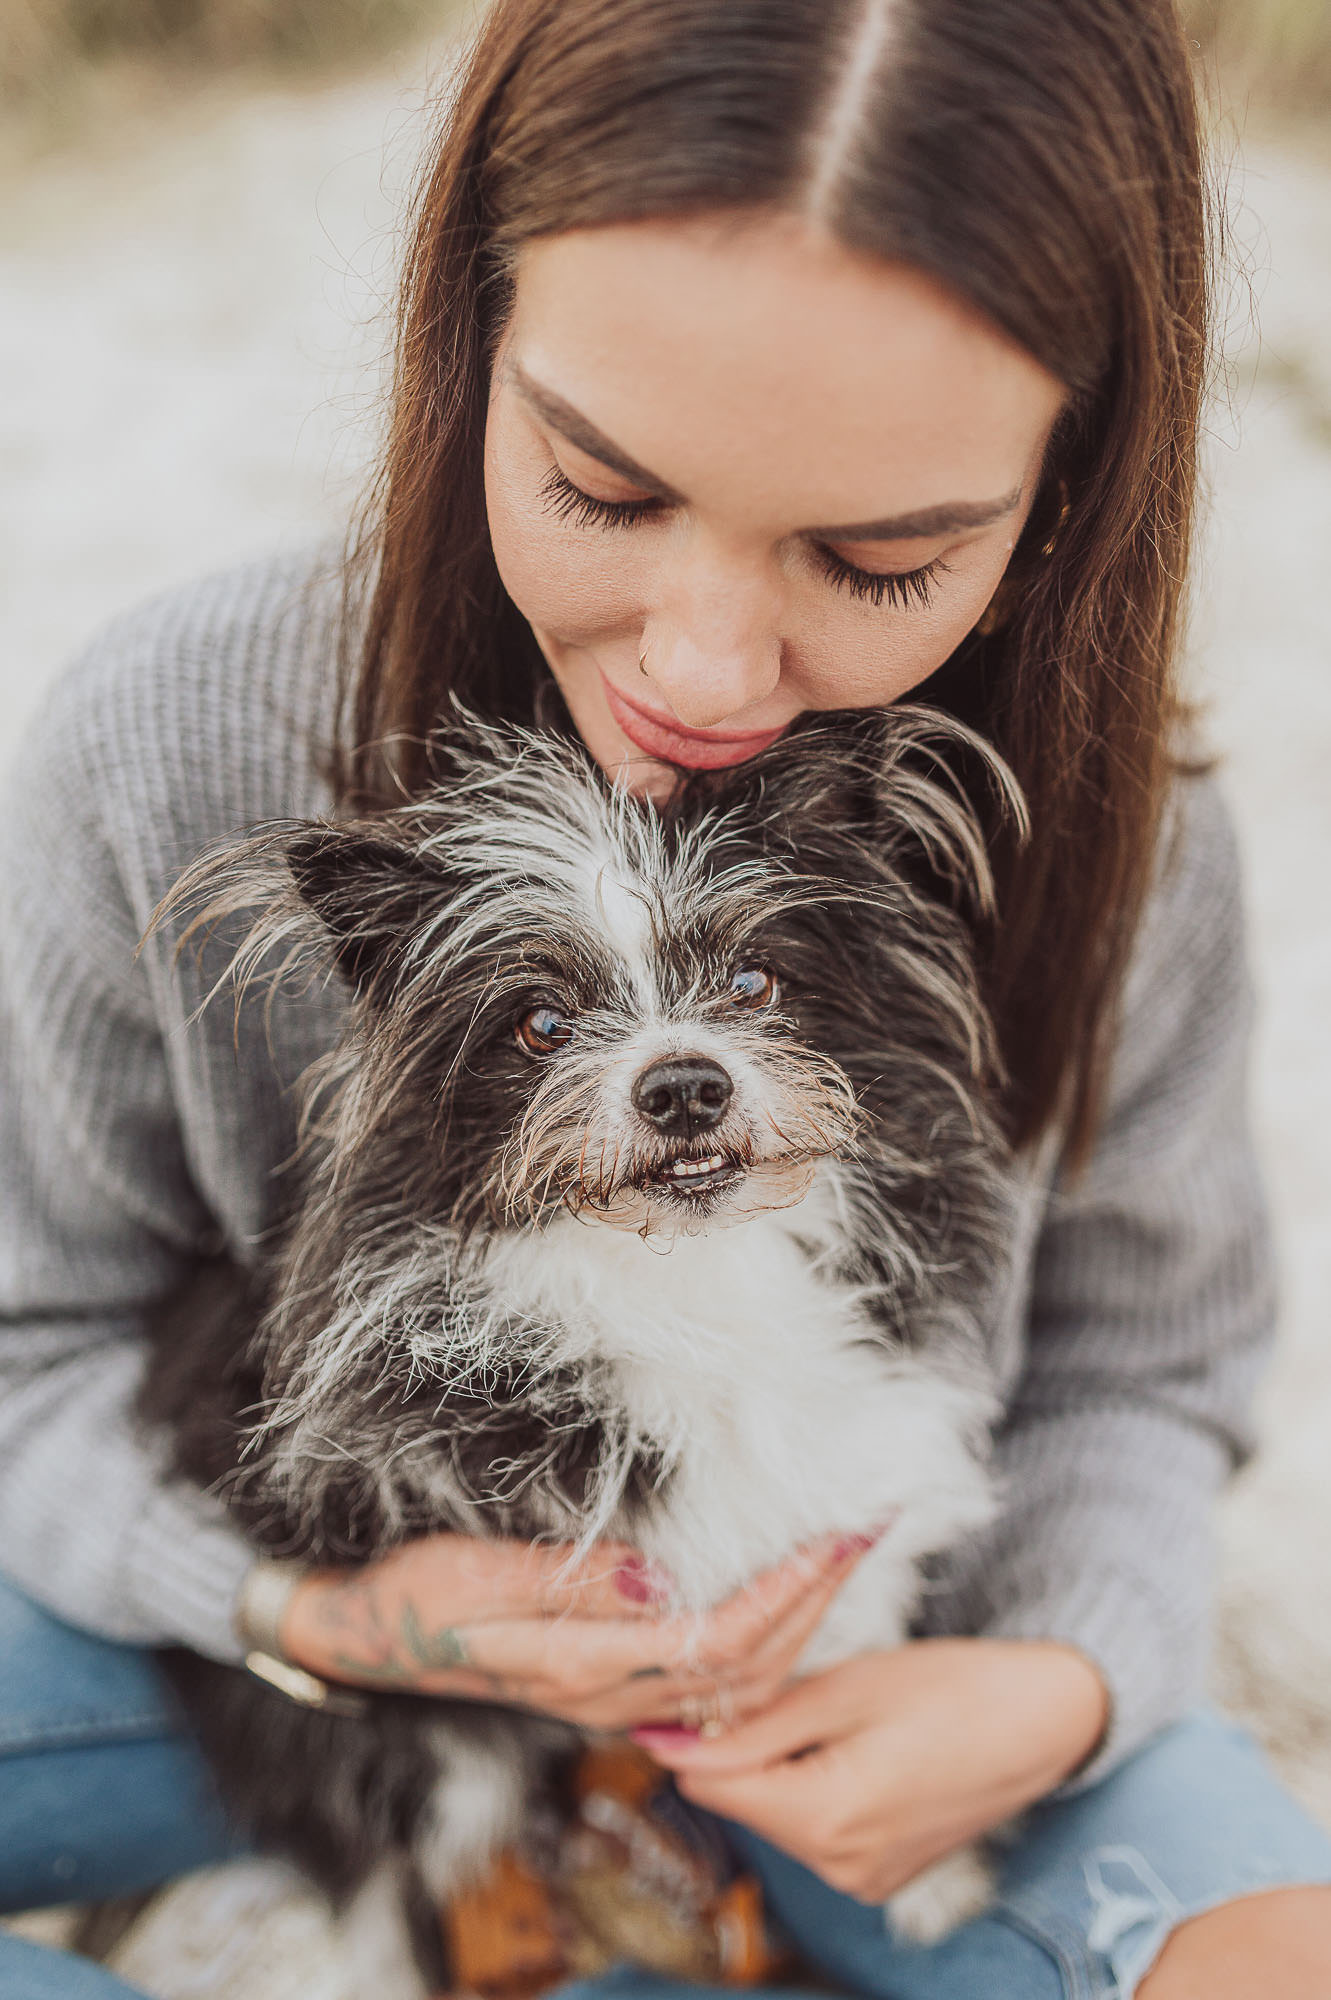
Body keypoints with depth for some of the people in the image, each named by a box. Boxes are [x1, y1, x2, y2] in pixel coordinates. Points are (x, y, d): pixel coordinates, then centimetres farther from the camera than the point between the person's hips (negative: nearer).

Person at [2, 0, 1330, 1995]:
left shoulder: (1124, 854, -19)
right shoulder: (170, 758, -23)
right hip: (306, 1628, 0)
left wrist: (1061, 1683, -22)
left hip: (853, 1668, 1)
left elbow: (1134, 1375, -1)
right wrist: (328, 1602, -25)